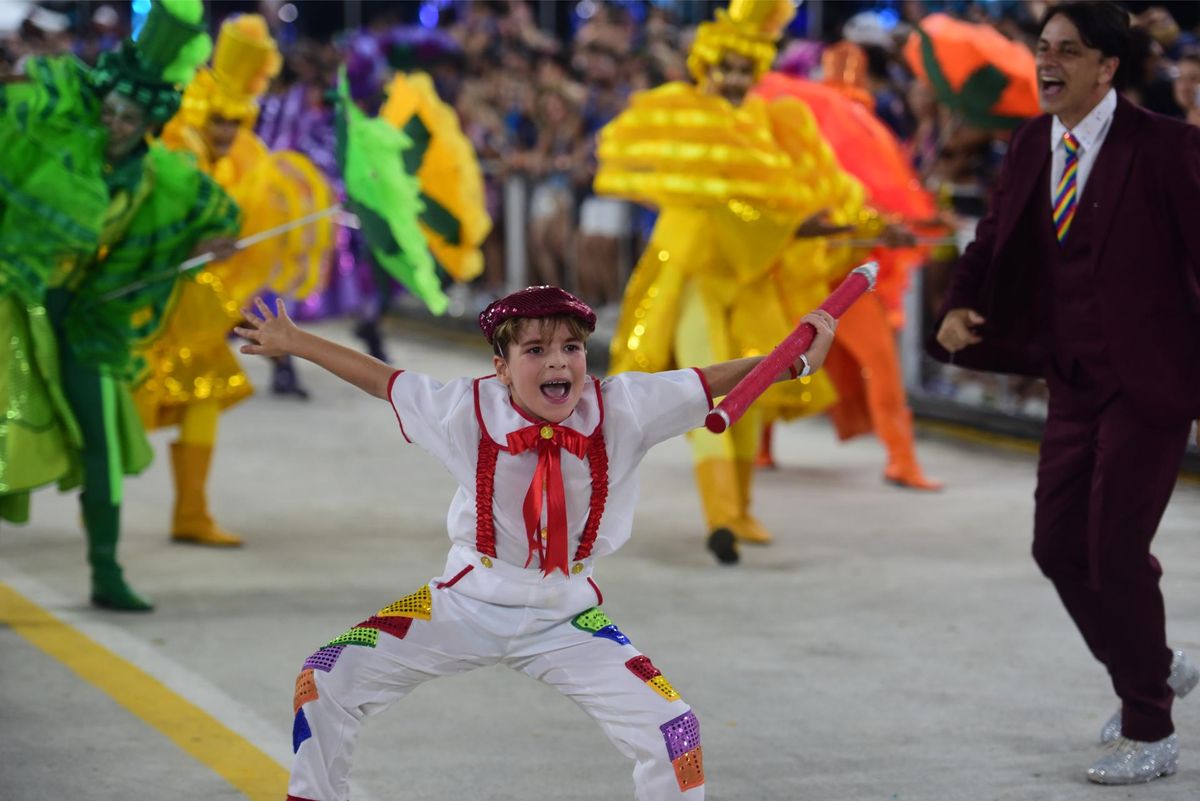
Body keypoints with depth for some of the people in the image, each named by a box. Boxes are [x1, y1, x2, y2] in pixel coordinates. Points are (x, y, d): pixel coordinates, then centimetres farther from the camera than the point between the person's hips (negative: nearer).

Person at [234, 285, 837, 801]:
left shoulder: (622, 410, -14)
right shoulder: (467, 411, -14)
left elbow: (710, 382, -8)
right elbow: (379, 379, -2)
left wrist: (799, 360, -17)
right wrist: (290, 342, 6)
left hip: (568, 620, 0)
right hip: (466, 605, 0)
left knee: (672, 731, -15)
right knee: (324, 683, -11)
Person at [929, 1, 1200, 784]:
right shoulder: (1032, 146, 6)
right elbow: (997, 240, 11)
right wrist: (959, 307, -9)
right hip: (1075, 384, 7)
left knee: (1116, 549, -6)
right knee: (1059, 545, 9)